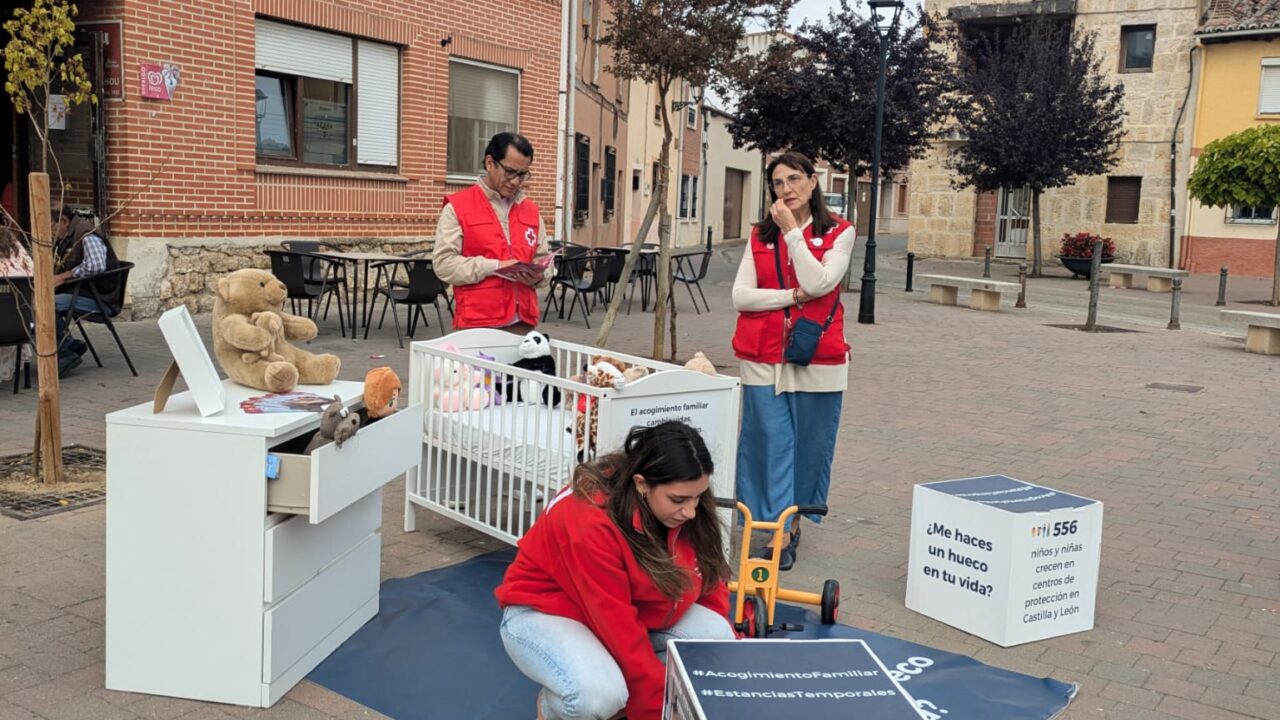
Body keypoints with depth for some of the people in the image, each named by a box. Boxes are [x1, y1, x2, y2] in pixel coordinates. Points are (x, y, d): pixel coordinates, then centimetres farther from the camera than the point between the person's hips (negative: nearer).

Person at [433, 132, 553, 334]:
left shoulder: (531, 211, 15)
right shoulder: (457, 207, 0)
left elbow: (543, 259, 20)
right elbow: (444, 263, -8)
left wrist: (538, 275, -4)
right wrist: (495, 266, -16)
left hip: (523, 323, 5)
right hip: (477, 325, -4)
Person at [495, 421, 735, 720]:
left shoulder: (683, 508, -15)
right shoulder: (590, 522, -35)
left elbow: (709, 582, -3)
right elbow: (620, 632, -32)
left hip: (632, 608, 6)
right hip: (543, 611, -6)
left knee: (715, 634, -19)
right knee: (599, 694, -36)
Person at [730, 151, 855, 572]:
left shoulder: (839, 233, 3)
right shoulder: (760, 236, 10)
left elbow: (819, 283, -14)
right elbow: (740, 296, 0)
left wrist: (792, 230, -12)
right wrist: (793, 295, -10)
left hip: (818, 358, -1)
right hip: (764, 356, 2)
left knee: (809, 443, 5)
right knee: (770, 441, -1)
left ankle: (793, 519, 23)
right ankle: (779, 532, 5)